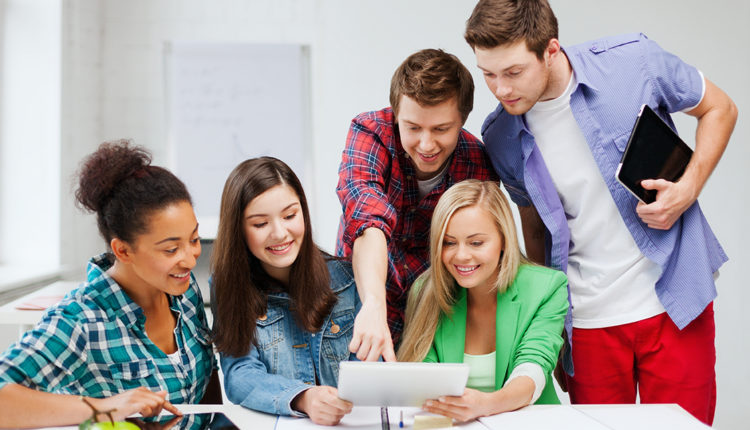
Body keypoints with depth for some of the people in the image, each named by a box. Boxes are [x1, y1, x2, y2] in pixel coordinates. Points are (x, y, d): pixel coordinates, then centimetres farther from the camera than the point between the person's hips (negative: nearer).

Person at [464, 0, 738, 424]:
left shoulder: (633, 61, -11)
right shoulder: (501, 138, -3)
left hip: (674, 304, -1)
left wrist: (688, 190, -10)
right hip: (588, 321, 2)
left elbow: (720, 108, 6)